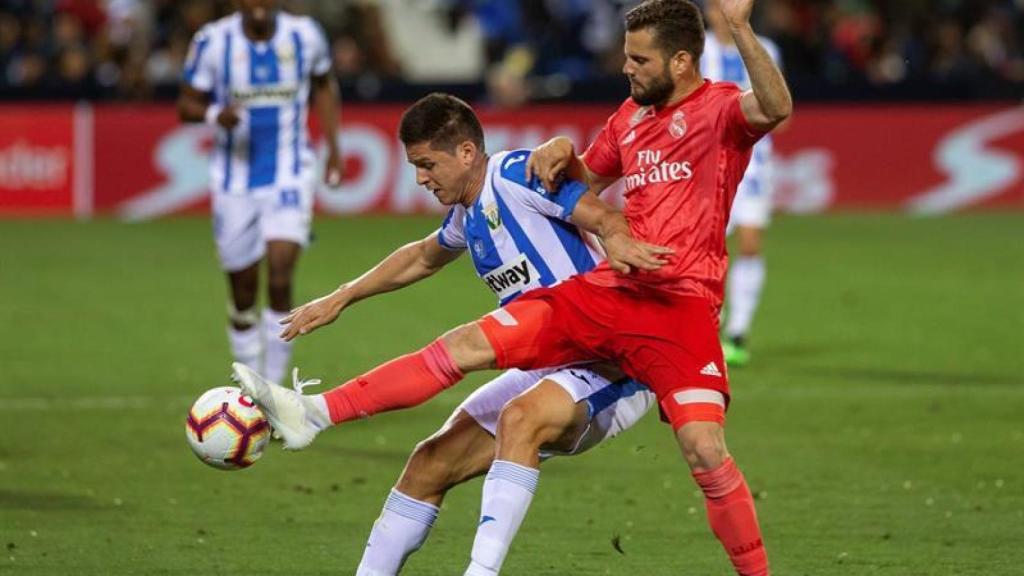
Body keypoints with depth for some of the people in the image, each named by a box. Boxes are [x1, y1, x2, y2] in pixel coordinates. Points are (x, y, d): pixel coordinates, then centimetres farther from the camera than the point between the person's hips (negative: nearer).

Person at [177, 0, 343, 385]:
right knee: (243, 292, 7)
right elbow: (186, 104, 0)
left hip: (290, 176, 0)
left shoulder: (304, 36, -3)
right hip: (235, 178, 1)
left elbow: (324, 87, 16)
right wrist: (214, 114, -22)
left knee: (280, 281, -16)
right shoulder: (213, 42, -8)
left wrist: (333, 148, 12)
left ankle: (274, 387, -6)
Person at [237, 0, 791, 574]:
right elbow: (585, 180, 34)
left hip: (681, 306, -7)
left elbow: (776, 108, -29)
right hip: (606, 290, 7)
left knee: (707, 452, -19)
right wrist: (561, 151, 11)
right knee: (465, 346, 0)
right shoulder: (632, 116, 18)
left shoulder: (720, 107, -5)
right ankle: (311, 415, 0)